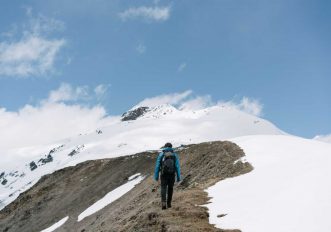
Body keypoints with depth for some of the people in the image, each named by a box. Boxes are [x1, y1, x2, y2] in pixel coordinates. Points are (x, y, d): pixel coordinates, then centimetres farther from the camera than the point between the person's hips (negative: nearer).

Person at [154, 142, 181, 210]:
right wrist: (178, 177, -1)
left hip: (164, 174, -1)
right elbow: (177, 166, -3)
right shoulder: (175, 155, 3)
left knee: (163, 188, 0)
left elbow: (157, 166, 0)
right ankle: (169, 203, 24)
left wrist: (156, 176, 5)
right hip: (172, 174, 1)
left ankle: (164, 203, -20)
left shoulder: (161, 154, 3)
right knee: (170, 188, 18)